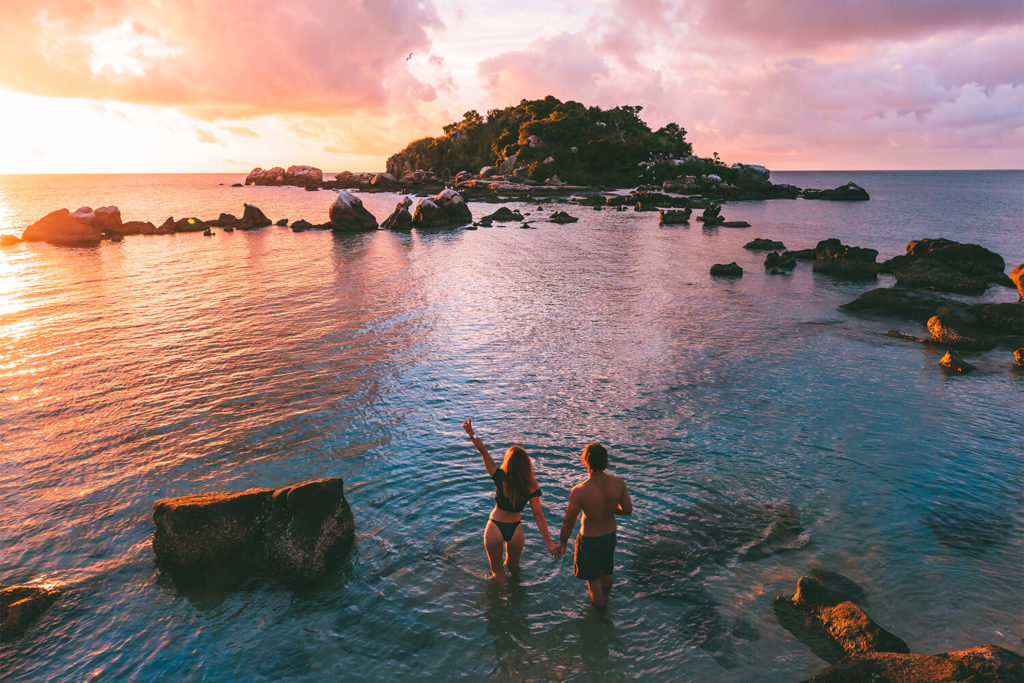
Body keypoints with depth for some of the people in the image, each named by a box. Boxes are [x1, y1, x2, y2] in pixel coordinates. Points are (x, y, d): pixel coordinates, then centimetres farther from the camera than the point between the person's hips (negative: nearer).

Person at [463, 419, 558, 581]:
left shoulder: (501, 478, -22)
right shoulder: (531, 486, -18)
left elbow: (484, 453, -24)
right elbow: (538, 514, -19)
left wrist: (472, 434, -23)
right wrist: (549, 541, -17)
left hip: (495, 527, -2)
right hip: (515, 528, 3)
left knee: (497, 570, 20)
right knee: (513, 565, 30)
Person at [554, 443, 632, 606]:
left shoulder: (579, 491, -31)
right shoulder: (618, 483, -19)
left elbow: (569, 522, -19)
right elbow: (628, 511, -6)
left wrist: (562, 543, -2)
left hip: (589, 539, -5)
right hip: (610, 536, 5)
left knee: (593, 580, 20)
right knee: (606, 574, 32)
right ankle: (607, 591, 57)